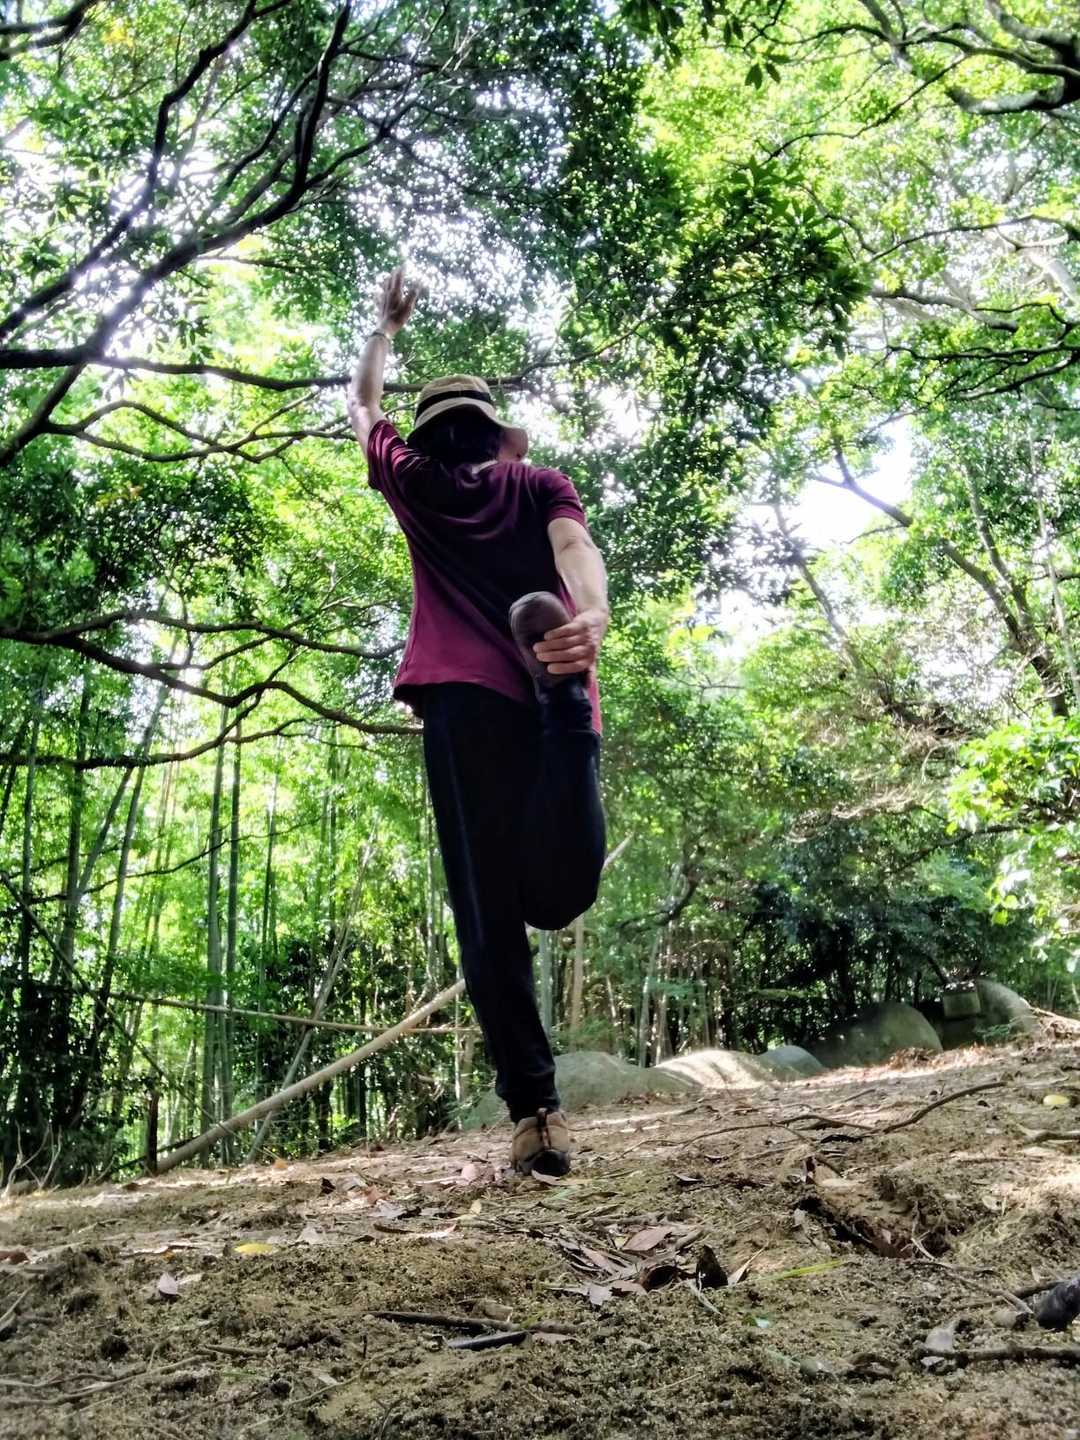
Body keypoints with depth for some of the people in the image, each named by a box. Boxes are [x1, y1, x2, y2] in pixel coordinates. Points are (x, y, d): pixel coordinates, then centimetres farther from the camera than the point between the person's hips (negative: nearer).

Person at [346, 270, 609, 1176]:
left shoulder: (415, 483, 23)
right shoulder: (539, 483, 22)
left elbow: (363, 404, 42)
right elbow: (576, 547, -2)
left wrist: (388, 324, 56)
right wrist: (594, 615, -21)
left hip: (465, 698, 0)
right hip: (551, 695, 1)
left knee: (488, 910, 0)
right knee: (558, 894, -9)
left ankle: (536, 1111, -12)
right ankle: (561, 690, -35)